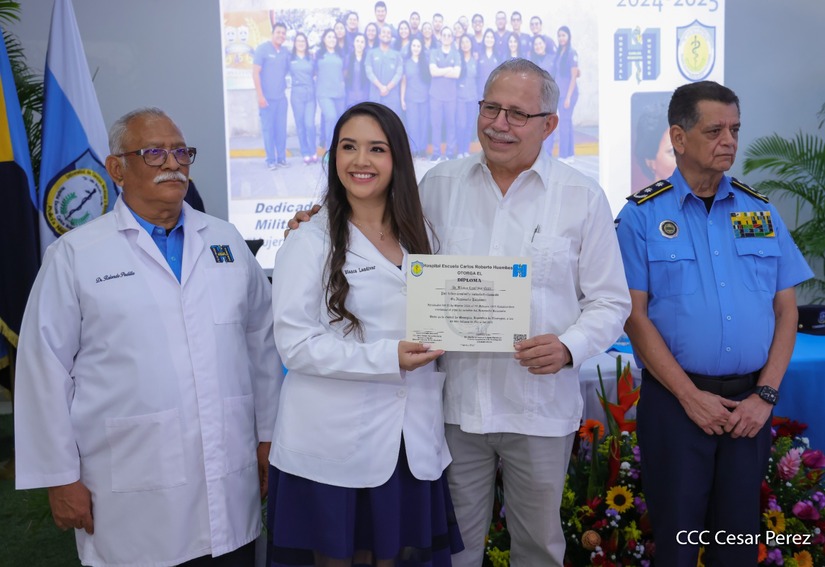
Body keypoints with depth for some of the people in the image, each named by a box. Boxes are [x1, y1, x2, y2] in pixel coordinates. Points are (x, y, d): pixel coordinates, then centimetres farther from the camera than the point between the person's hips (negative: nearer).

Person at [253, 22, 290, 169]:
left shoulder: (285, 51, 8)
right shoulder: (262, 49, -5)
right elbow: (255, 73, -8)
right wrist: (260, 95, -13)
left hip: (281, 97, 4)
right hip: (267, 97, -4)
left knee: (281, 129, 7)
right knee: (268, 129, 0)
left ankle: (281, 157, 17)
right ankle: (271, 159, 8)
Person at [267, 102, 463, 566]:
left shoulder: (419, 237, 10)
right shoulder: (309, 243, -6)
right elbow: (296, 343, -13)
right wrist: (387, 358, -21)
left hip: (413, 444, 4)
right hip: (333, 449, -4)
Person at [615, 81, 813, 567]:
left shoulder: (761, 212, 8)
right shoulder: (643, 215, -4)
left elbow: (786, 309, 7)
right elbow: (635, 315, -8)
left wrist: (765, 395, -4)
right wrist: (691, 396, -12)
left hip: (750, 404, 3)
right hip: (675, 400, -3)